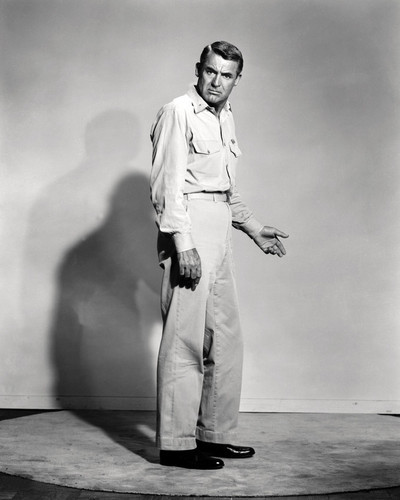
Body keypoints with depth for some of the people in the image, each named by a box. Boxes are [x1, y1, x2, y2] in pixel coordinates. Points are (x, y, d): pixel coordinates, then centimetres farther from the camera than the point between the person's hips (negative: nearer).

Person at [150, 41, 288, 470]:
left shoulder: (225, 119, 20)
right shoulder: (178, 113, -6)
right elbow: (168, 184, -14)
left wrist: (253, 228, 24)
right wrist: (183, 243, -21)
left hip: (218, 236, 9)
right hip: (188, 231, -9)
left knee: (226, 339, 11)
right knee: (184, 339, -6)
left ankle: (215, 434, 23)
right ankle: (175, 444, 3)